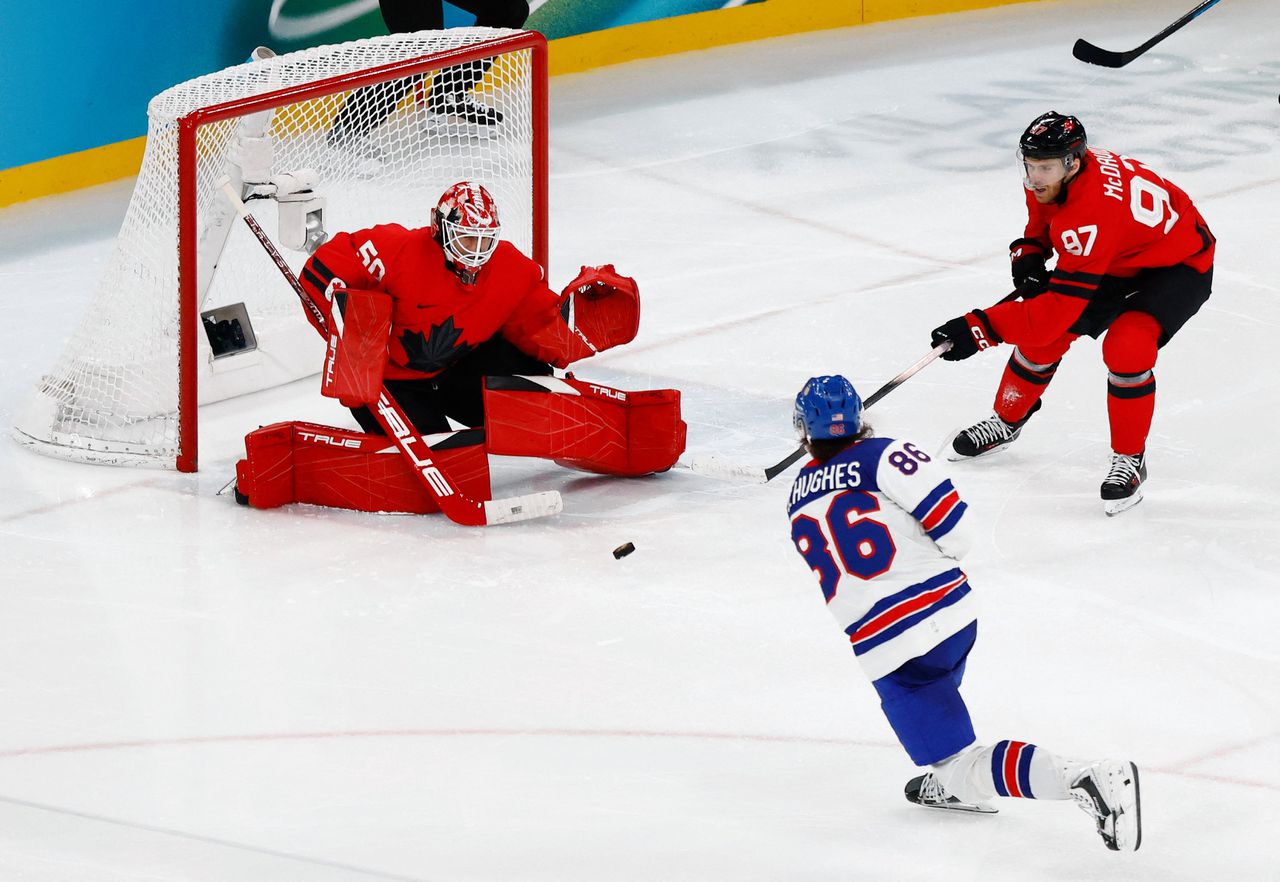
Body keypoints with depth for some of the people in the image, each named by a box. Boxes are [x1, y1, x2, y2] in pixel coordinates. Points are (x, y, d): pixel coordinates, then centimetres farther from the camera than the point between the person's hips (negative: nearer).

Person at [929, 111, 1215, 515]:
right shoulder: (1049, 177, -16)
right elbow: (1043, 214, 11)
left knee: (1127, 347, -29)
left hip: (1179, 266, -8)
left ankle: (1130, 459, -10)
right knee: (1043, 336, 2)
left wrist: (980, 328, -42)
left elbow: (1059, 308, -41)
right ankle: (1006, 422, 27)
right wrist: (1028, 252, -9)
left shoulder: (1092, 214, -41)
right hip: (1117, 261, 8)